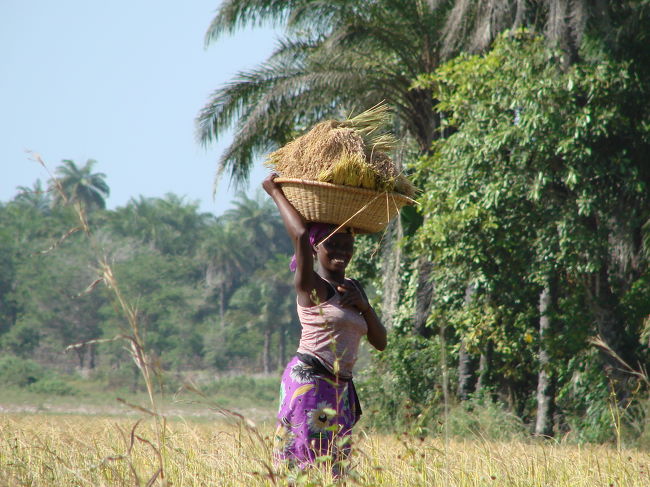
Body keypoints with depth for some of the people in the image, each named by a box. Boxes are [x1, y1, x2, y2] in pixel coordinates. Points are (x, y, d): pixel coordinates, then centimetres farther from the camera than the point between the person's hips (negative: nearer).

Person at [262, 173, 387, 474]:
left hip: (340, 389, 8)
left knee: (333, 467, 5)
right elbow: (300, 233, -23)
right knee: (307, 464, -13)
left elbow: (380, 342, 16)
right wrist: (275, 193, -11)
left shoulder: (353, 289, 17)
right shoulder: (312, 287, -6)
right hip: (309, 381, -8)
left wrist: (364, 307, -1)